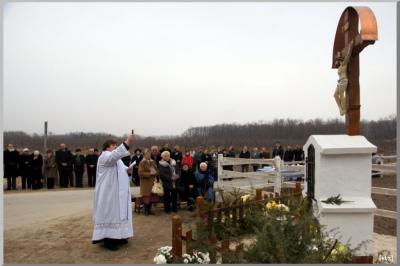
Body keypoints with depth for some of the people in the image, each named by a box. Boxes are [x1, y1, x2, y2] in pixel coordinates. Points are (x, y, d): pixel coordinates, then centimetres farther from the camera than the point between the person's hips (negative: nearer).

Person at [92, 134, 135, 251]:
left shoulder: (116, 158, 20)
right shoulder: (105, 156, -13)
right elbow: (115, 154, -35)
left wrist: (127, 169, 4)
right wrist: (127, 143, -44)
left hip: (118, 192, 10)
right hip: (110, 192, -10)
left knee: (118, 212, 13)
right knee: (110, 213, -6)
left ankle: (117, 236, 23)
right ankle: (109, 240, 1)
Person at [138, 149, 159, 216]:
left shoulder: (153, 162, 10)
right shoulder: (142, 163, -9)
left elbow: (157, 170, 17)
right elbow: (140, 173, -15)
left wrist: (155, 172, -6)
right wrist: (149, 173, -18)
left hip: (153, 182, 6)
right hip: (146, 182, -5)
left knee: (152, 196, 6)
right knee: (146, 196, -2)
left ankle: (149, 209, 19)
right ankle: (146, 210, 12)